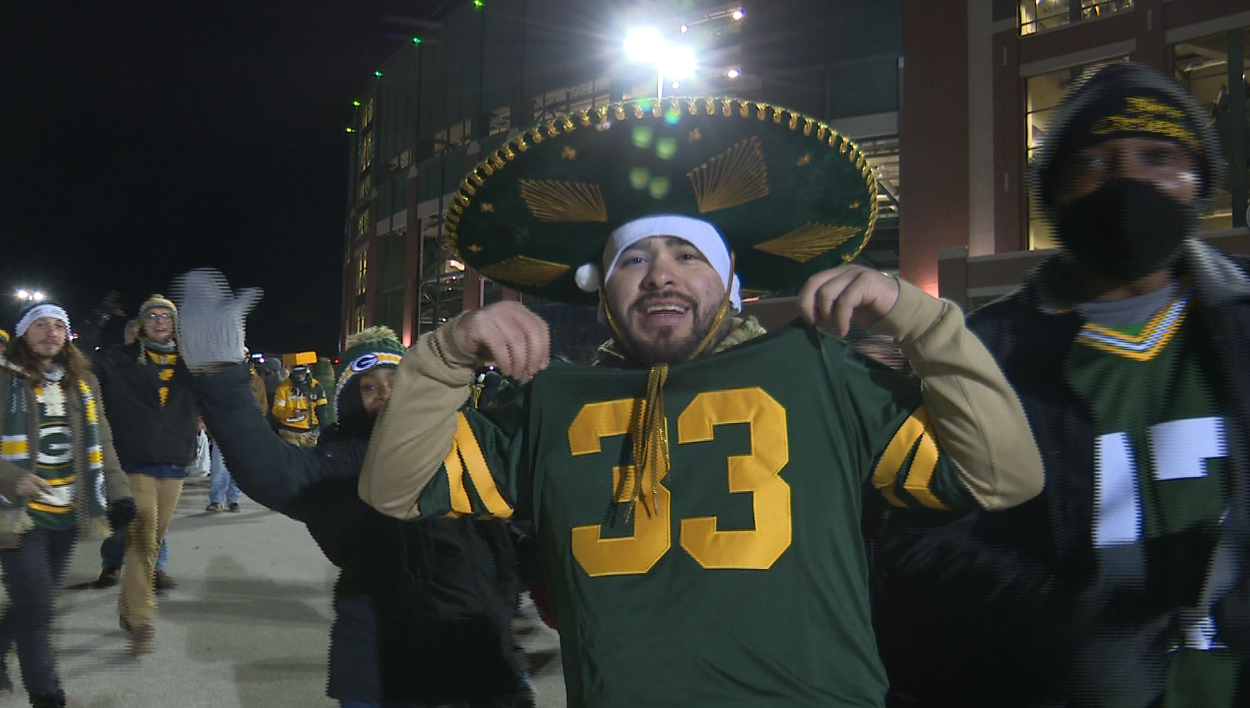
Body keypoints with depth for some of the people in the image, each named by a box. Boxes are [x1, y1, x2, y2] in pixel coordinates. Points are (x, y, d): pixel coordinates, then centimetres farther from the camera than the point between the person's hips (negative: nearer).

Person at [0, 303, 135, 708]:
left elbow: (100, 441, 14)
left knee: (34, 603, 15)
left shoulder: (82, 380, 11)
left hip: (67, 513, 5)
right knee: (36, 607, -6)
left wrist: (117, 491, 5)